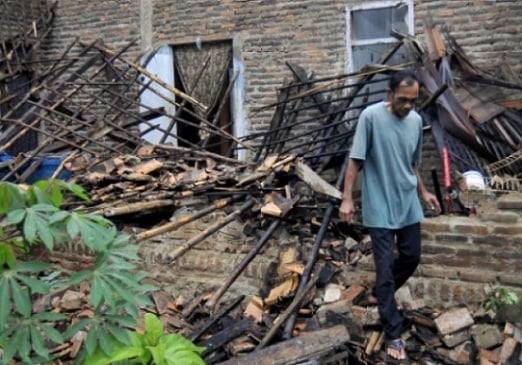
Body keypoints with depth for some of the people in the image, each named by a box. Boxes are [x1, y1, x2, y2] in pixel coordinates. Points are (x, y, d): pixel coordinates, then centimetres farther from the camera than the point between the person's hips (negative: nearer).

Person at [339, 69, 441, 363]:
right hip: (380, 207, -6)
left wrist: (423, 191, 20)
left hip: (409, 205, 6)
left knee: (412, 257, 15)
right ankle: (393, 335, 5)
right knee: (386, 268, -4)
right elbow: (356, 160, -13)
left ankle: (382, 294, 43)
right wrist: (347, 198, -16)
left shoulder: (416, 121, 3)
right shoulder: (371, 116, -15)